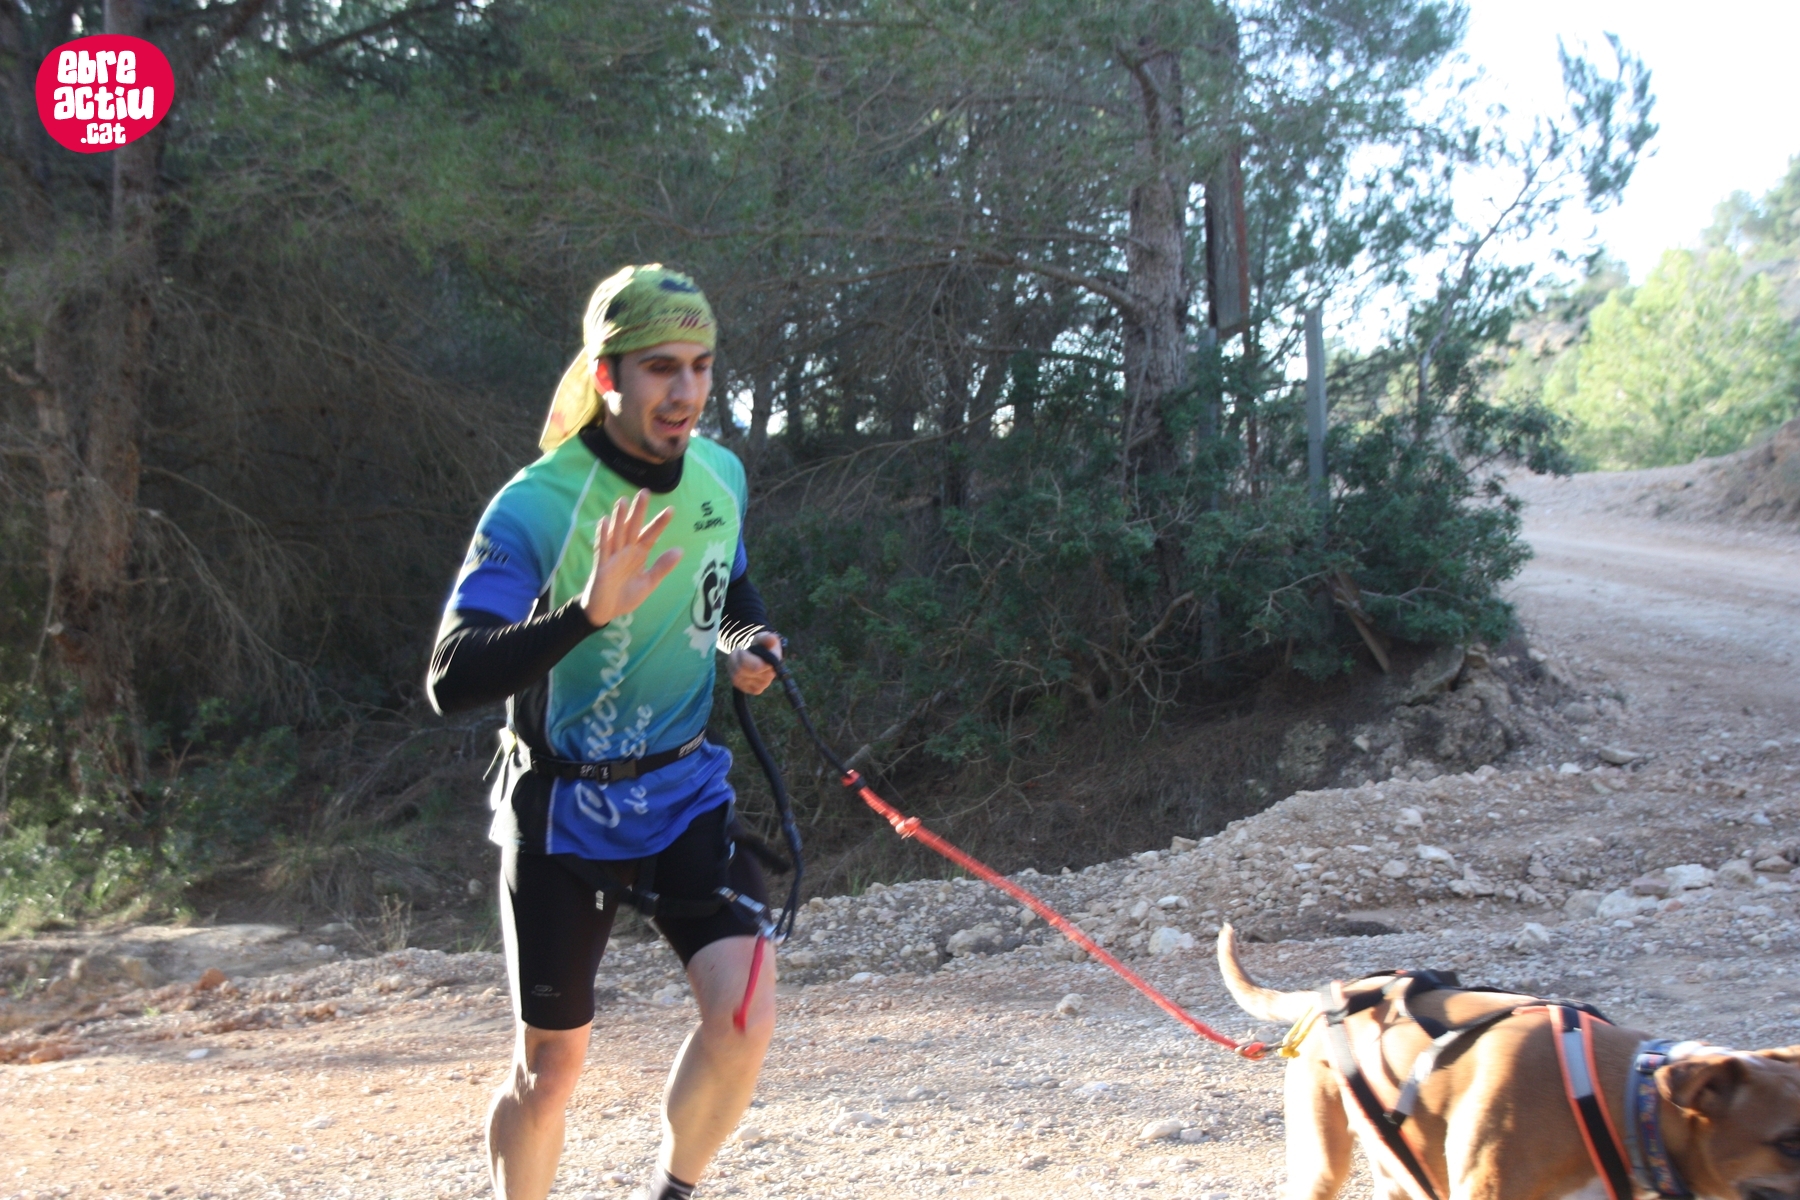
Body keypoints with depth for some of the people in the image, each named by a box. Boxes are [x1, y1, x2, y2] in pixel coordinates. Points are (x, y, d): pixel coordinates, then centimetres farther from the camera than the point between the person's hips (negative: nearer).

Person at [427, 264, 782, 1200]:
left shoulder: (721, 474, -3)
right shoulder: (534, 507, -20)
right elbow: (450, 682, -29)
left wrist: (748, 642, -2)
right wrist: (586, 613, -42)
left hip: (685, 795, 4)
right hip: (563, 814, -3)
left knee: (744, 1012, -15)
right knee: (551, 1065, 7)